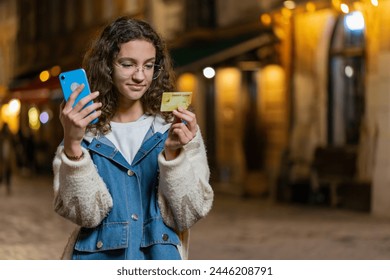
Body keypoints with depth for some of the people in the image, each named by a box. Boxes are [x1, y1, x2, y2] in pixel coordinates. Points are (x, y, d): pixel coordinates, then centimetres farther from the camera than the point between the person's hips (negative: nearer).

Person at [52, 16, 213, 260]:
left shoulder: (177, 129, 4)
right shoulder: (86, 134, 5)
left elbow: (188, 215, -2)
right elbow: (85, 213, -6)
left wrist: (173, 154, -16)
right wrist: (72, 145, -17)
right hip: (98, 255, 0)